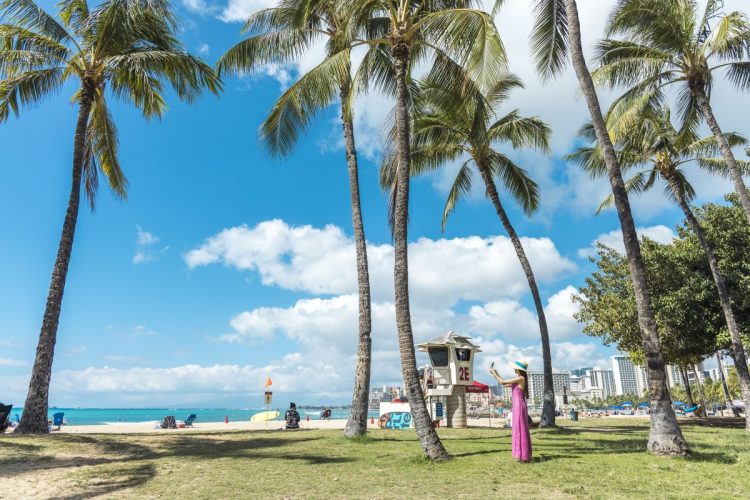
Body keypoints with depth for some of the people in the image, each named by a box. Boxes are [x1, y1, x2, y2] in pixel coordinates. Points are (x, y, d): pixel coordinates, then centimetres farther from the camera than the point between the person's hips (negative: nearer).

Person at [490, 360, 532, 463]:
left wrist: (494, 373, -3)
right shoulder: (519, 379, 14)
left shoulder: (520, 378, -14)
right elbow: (506, 385, 21)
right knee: (520, 431, 13)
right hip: (518, 407, 10)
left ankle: (524, 456, 2)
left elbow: (503, 382, -14)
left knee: (520, 430, -4)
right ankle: (524, 455, 19)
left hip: (519, 407, -10)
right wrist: (496, 374, 18)